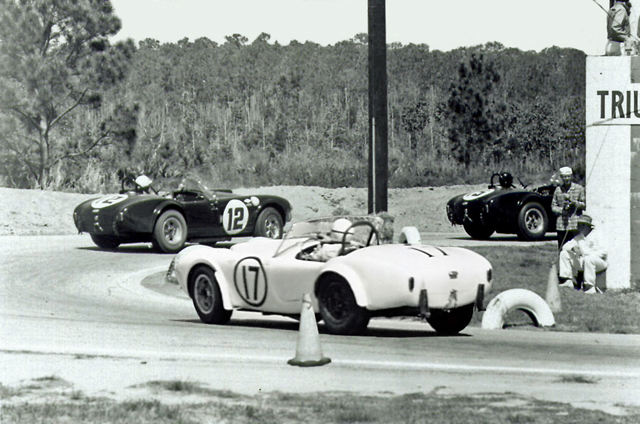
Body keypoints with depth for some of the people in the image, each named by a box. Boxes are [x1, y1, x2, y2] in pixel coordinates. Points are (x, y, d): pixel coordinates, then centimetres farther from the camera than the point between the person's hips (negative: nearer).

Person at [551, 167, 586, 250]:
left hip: (575, 225, -3)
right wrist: (561, 210, -7)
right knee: (562, 249, 3)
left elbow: (584, 205, 3)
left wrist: (573, 202, -14)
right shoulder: (558, 190, 11)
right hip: (561, 226, 3)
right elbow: (553, 206, 13)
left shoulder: (579, 189, 4)